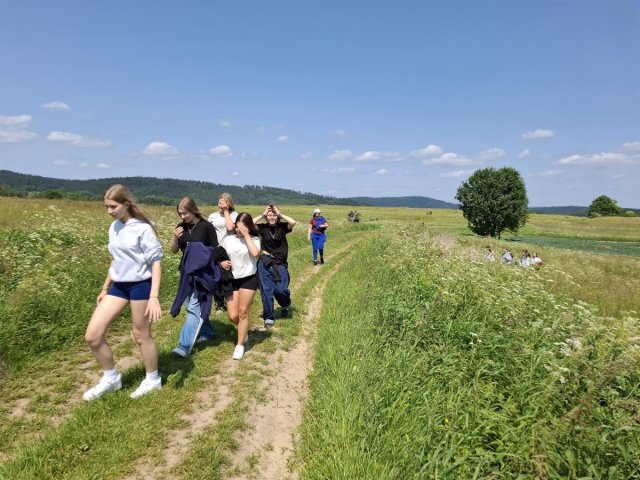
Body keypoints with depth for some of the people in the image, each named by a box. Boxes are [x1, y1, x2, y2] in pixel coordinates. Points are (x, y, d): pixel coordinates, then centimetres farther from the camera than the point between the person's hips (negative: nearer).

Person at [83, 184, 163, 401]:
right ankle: (111, 378, 23)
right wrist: (105, 288, 21)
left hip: (140, 285, -7)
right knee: (92, 335, 1)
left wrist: (154, 297, -21)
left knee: (141, 335, 6)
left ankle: (153, 379, 29)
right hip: (118, 286, 7)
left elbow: (156, 262, -15)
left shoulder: (143, 229, -14)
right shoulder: (114, 228, 8)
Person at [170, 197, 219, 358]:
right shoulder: (181, 227, 5)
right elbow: (174, 251, 7)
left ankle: (185, 345, -11)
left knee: (195, 308, -10)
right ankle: (207, 332, 33)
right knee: (191, 306, 14)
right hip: (186, 271, 6)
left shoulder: (206, 227, -10)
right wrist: (175, 238, -12)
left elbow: (215, 251, -7)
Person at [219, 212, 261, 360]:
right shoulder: (228, 239, 2)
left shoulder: (254, 239, -6)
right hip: (232, 279, 3)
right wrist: (222, 263, -12)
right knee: (233, 316, 1)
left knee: (243, 313, -1)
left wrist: (246, 235, -22)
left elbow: (255, 253, -26)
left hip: (249, 279, -3)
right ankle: (244, 331, 36)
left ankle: (240, 345, 15)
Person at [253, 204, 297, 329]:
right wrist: (262, 215, -8)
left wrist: (280, 214, -9)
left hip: (280, 264, -1)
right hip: (265, 263, 1)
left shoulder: (282, 226, 1)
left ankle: (286, 305, 26)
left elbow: (293, 222, -19)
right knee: (266, 290, 1)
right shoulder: (263, 227, 2)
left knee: (281, 289, -10)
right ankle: (268, 318, 15)